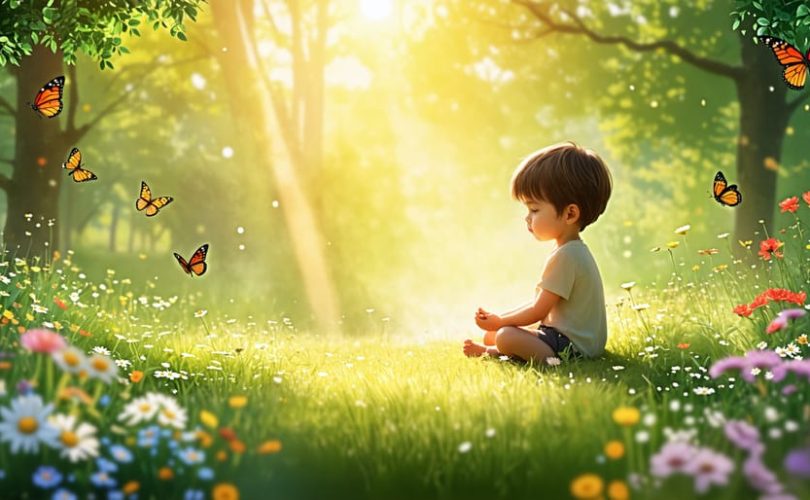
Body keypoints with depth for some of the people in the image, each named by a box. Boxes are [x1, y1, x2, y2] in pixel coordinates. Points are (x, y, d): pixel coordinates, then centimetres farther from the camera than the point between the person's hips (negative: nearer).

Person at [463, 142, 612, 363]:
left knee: (505, 337, -30)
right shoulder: (575, 251, 13)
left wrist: (499, 322, -5)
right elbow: (540, 304, 18)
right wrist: (499, 320, 10)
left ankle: (491, 352, -3)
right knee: (491, 335, 18)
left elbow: (538, 311, -19)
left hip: (571, 347, -11)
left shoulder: (565, 256, -22)